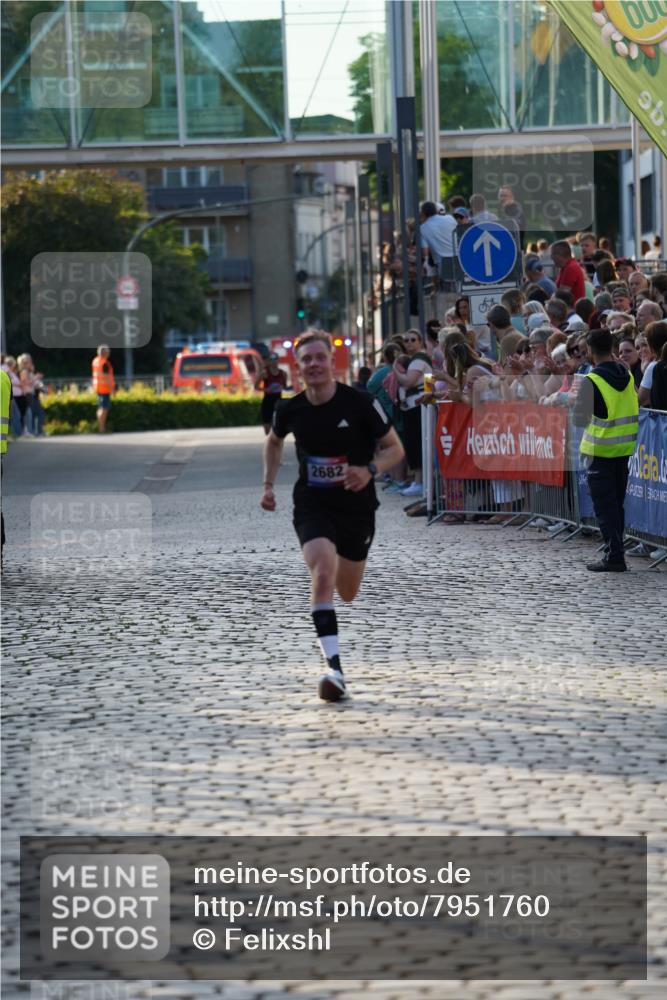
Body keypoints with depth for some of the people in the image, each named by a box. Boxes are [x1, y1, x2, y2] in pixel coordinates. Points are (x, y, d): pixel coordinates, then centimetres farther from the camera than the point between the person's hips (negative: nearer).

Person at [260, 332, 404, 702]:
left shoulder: (360, 403, -13)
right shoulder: (290, 410, -5)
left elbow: (395, 448, -5)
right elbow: (274, 442, 19)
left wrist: (370, 470, -23)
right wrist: (269, 484, 11)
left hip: (356, 508, 0)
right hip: (312, 507, 0)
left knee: (348, 594, 13)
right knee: (323, 575, -26)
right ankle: (335, 668, -30)